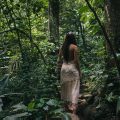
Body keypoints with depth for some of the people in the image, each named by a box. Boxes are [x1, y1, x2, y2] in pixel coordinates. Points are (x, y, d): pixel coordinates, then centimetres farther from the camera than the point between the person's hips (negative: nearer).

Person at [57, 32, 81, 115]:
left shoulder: (62, 47, 6)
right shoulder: (74, 47, -10)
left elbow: (59, 59, 7)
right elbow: (76, 60, -13)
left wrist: (59, 64, 18)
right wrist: (79, 71, -5)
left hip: (64, 67, 6)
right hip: (72, 68, -5)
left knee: (65, 87, 16)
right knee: (74, 88, -3)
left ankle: (67, 106, 27)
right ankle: (74, 108, -10)